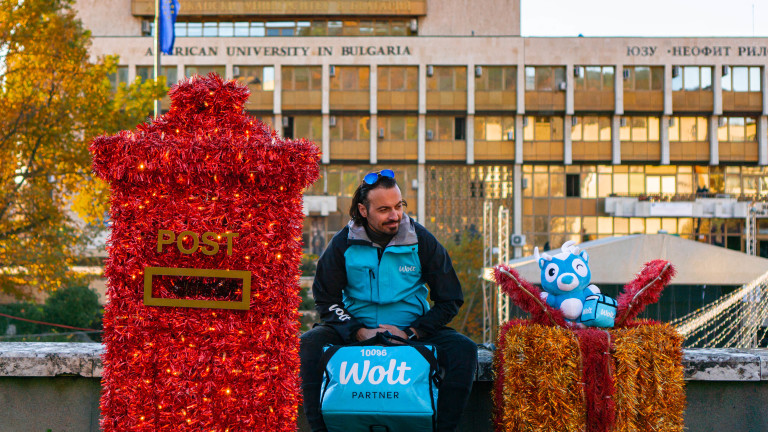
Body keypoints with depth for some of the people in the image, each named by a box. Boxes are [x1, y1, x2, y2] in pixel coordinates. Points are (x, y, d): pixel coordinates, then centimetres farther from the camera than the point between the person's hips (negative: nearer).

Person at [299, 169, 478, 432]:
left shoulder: (421, 241, -3)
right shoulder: (343, 243, -2)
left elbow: (449, 301, 0)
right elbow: (326, 300, 1)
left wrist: (410, 333, -13)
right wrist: (360, 332, -16)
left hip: (412, 329, 0)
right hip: (356, 329, 0)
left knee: (464, 351, -26)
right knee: (309, 345, -28)